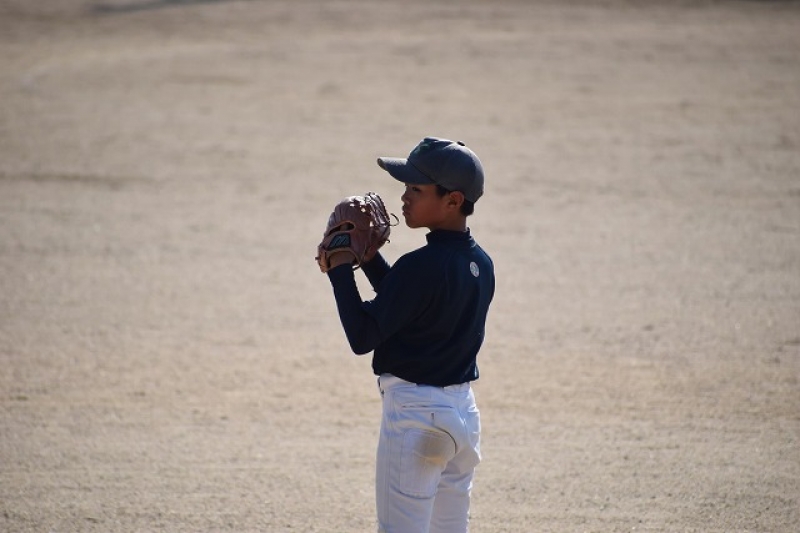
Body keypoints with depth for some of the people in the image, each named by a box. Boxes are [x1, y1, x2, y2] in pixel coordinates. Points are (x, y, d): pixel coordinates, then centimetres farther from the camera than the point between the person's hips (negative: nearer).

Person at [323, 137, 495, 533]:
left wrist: (340, 268, -10)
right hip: (464, 410, 9)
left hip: (415, 415, -9)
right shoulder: (481, 265, 6)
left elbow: (362, 337, -19)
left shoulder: (421, 266, -21)